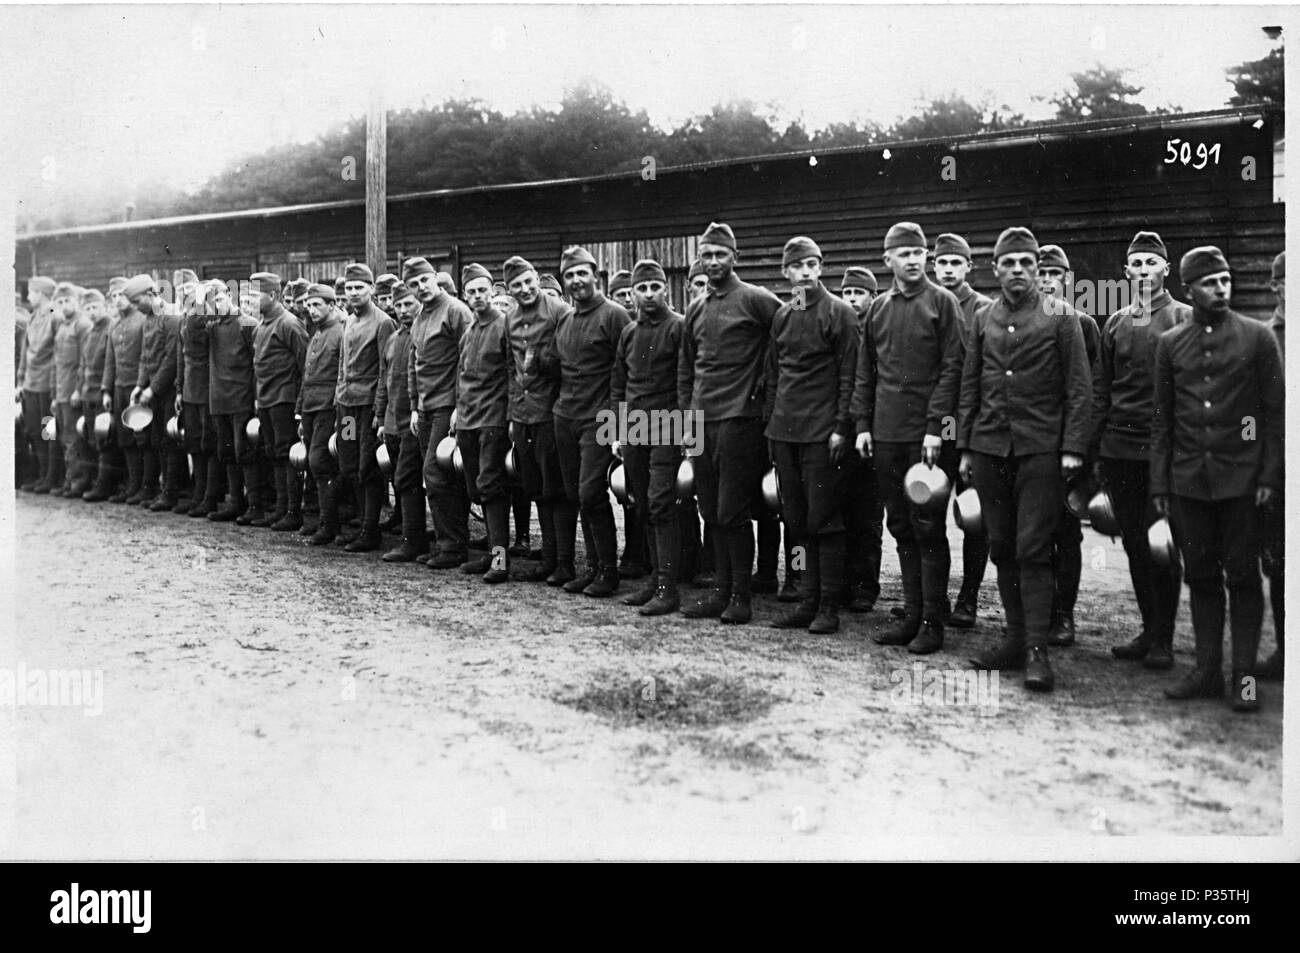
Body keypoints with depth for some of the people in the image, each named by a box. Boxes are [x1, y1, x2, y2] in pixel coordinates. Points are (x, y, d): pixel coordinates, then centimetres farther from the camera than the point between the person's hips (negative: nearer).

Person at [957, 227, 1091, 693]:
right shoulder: (982, 318, 11)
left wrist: (1072, 447, -9)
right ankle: (1015, 638, 18)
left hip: (1040, 449, -4)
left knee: (1033, 549, -7)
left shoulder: (1060, 316, 0)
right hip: (989, 446, 4)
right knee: (1001, 547, 8)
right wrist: (964, 447, 10)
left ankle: (1037, 651, -4)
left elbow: (1079, 387, -2)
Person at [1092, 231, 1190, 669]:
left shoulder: (1184, 320, 1)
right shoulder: (1115, 324, 13)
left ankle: (1163, 640, 8)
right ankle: (1148, 630, 19)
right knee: (1134, 545, 8)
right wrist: (1095, 451, 10)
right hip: (1120, 448, 4)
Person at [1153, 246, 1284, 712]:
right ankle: (1207, 670, 17)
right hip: (1189, 480, 2)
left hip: (1241, 478, -2)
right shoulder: (1170, 343, 8)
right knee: (1200, 577, 8)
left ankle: (1244, 675, 11)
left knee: (1242, 576, 2)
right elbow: (1162, 418, 9)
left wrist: (1270, 477, -6)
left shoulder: (1257, 337, 2)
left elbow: (1275, 410, 1)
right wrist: (1159, 484, 5)